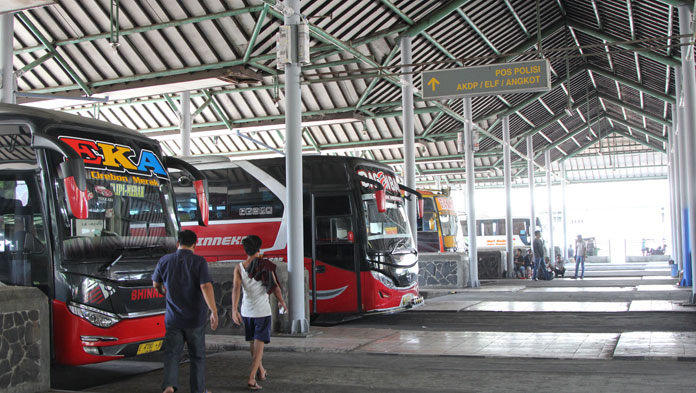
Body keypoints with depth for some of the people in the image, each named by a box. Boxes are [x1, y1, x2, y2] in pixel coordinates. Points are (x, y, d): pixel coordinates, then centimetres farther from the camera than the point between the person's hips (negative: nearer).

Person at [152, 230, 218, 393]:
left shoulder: (165, 261, -2)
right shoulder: (199, 261, -12)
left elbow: (156, 285, 13)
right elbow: (206, 286, -23)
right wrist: (214, 312, -22)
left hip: (173, 317, 2)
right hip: (195, 318, -1)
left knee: (172, 353, 6)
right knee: (197, 355, 13)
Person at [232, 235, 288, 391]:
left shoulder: (239, 268, -4)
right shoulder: (266, 265, -8)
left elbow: (236, 288, -14)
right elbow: (275, 286, -3)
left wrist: (234, 310, -18)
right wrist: (282, 302, 13)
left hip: (246, 311, 3)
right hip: (262, 311, -3)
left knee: (252, 343, 21)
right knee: (259, 345, -1)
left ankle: (261, 371, 40)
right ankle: (251, 379, -11)